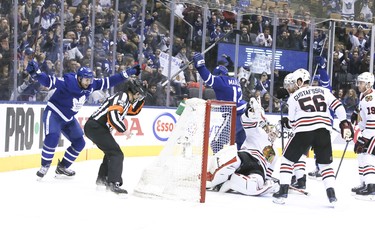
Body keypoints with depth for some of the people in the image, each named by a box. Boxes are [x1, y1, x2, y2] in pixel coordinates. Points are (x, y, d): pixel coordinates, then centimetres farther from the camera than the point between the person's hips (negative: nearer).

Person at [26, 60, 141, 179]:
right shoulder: (67, 82, -29)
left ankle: (62, 167, 23)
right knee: (52, 138, -29)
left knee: (79, 143, 7)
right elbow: (49, 81, -39)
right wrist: (35, 72, -57)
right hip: (53, 114, -8)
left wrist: (127, 73, -3)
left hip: (68, 118, 8)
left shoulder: (91, 85, -9)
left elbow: (108, 81, -1)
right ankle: (45, 166, -9)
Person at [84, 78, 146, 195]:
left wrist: (140, 99, 22)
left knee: (111, 151, 28)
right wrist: (124, 130, -15)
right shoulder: (123, 96, -10)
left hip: (95, 127, 10)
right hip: (96, 127, -10)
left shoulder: (125, 99, 20)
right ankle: (113, 183, -26)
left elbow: (134, 111, 35)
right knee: (116, 154, -15)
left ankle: (102, 178, 41)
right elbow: (113, 115, -22)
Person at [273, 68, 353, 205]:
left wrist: (285, 123, 34)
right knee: (325, 163, 16)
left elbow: (292, 122, 13)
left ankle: (283, 192, 6)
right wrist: (344, 124, 3)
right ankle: (331, 194, 2)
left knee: (287, 159, 13)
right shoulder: (323, 91, 16)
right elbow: (337, 106, 3)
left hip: (304, 132, -2)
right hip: (323, 131, 2)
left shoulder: (294, 97, 11)